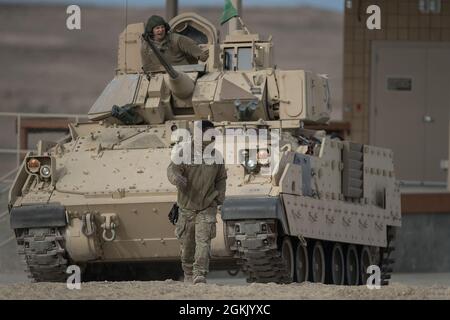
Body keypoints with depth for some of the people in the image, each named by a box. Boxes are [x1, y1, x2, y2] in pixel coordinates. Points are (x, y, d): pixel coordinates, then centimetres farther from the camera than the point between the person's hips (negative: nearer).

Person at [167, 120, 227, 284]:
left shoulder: (216, 156, 3)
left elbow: (221, 178, 17)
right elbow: (172, 169, -17)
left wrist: (220, 195, 3)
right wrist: (176, 178, -40)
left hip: (207, 208, 0)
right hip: (187, 207, 0)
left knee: (203, 241, -15)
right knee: (187, 245, 9)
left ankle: (200, 274, -19)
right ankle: (188, 275, 28)